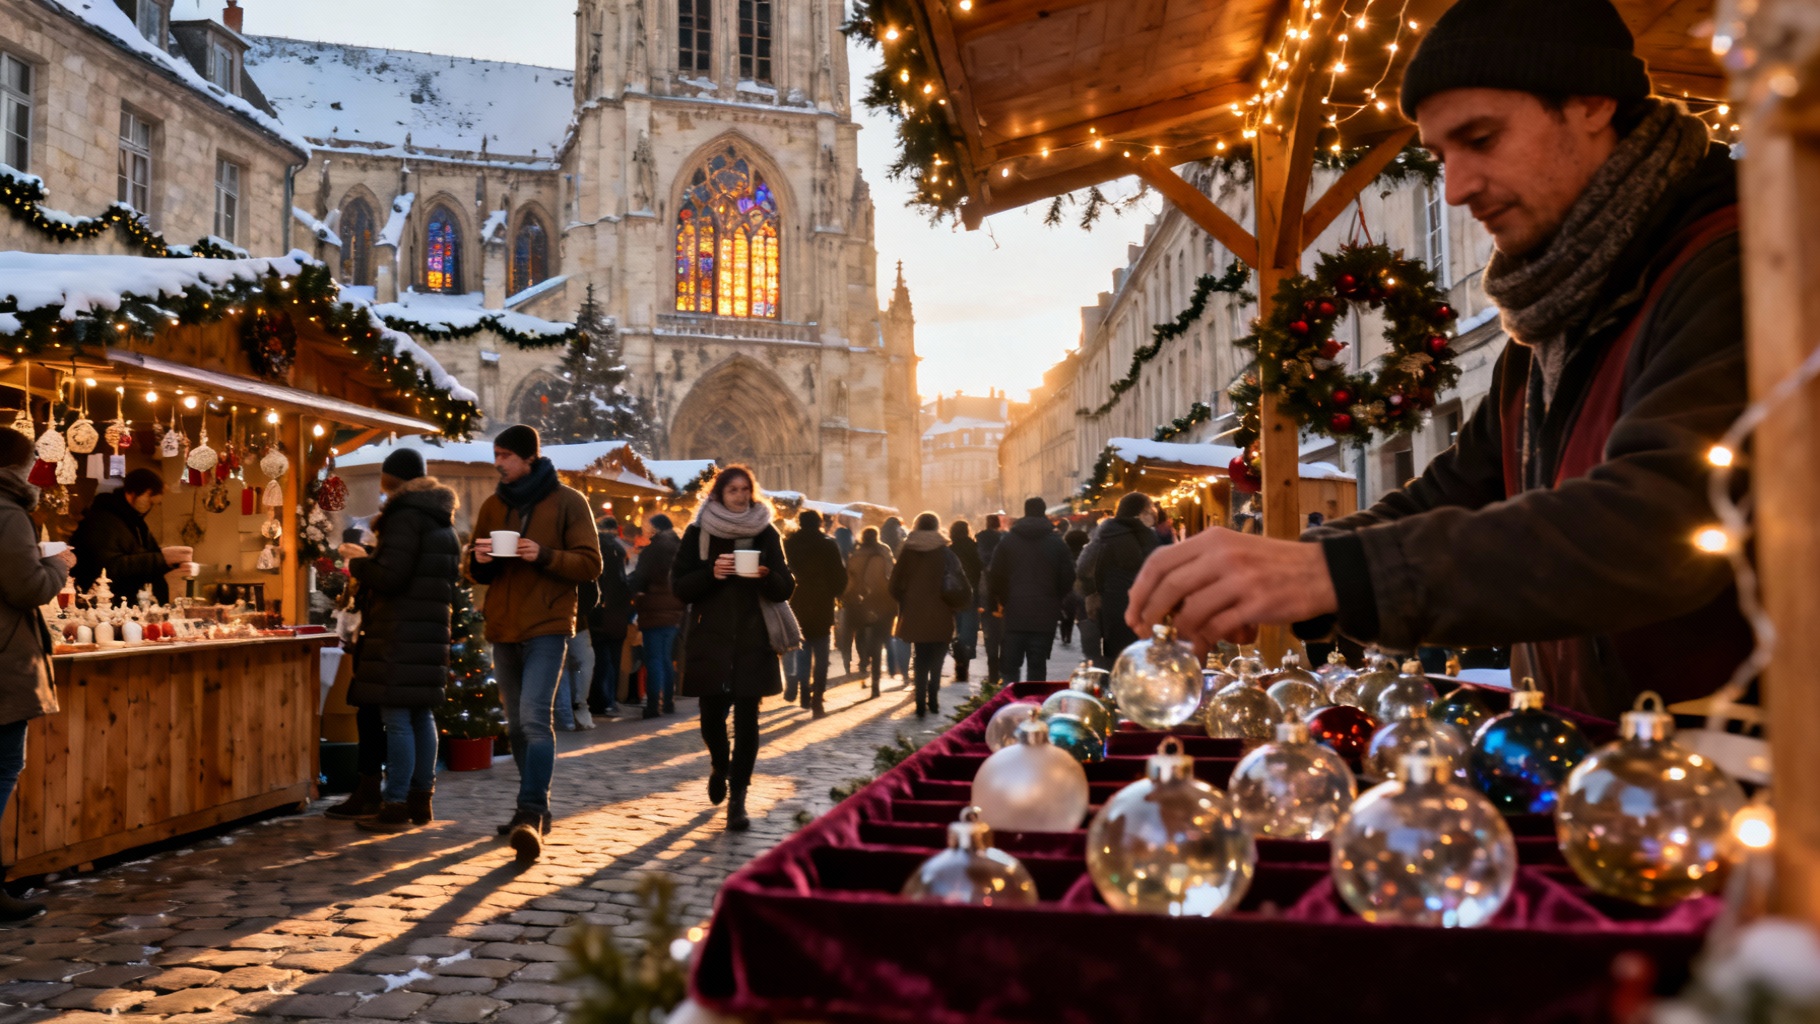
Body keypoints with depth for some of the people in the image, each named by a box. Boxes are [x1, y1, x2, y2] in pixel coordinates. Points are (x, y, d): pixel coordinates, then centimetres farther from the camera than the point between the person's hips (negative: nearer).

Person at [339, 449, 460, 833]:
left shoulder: (405, 516, -11)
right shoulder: (443, 519, 18)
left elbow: (390, 577, -18)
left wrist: (358, 562, 2)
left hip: (401, 630, -9)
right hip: (433, 625, 9)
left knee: (397, 718, -7)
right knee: (422, 715, 13)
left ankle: (396, 806, -6)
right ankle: (421, 800, 19)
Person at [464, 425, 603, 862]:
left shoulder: (567, 502, -3)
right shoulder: (493, 505, 12)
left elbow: (590, 564, -7)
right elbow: (477, 571, 17)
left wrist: (544, 556, -21)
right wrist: (479, 560, -7)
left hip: (547, 627, -6)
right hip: (503, 629, 6)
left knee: (534, 718, -19)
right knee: (517, 725, 11)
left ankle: (531, 814, -21)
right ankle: (535, 811, 21)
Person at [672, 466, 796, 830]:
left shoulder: (766, 533, 6)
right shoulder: (698, 533, 4)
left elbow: (786, 588, 4)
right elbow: (679, 585, 0)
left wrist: (767, 576, -18)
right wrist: (711, 573, -17)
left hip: (753, 640, 0)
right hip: (709, 639, 0)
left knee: (746, 720, -5)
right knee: (712, 716, 4)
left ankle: (737, 798, 3)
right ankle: (719, 765, 37)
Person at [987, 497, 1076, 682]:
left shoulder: (1008, 540, 3)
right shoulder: (1058, 543, 0)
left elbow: (995, 575, 2)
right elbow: (1068, 577, 0)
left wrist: (1001, 601, 15)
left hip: (1014, 612, 1)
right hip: (1045, 614, 0)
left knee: (1010, 665, 6)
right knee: (1037, 666, 4)